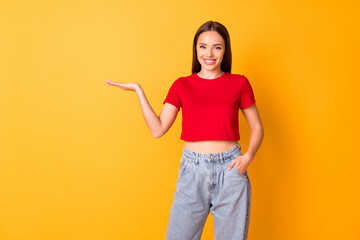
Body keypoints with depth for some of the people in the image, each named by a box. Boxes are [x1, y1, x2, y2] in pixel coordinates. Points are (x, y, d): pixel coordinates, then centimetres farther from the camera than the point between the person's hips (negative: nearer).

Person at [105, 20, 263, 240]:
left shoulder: (239, 83, 3)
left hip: (230, 168, 0)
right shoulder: (182, 86, 5)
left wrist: (248, 156, -9)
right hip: (193, 169, 1)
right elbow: (158, 129, 0)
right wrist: (138, 90, -3)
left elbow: (257, 127, 9)